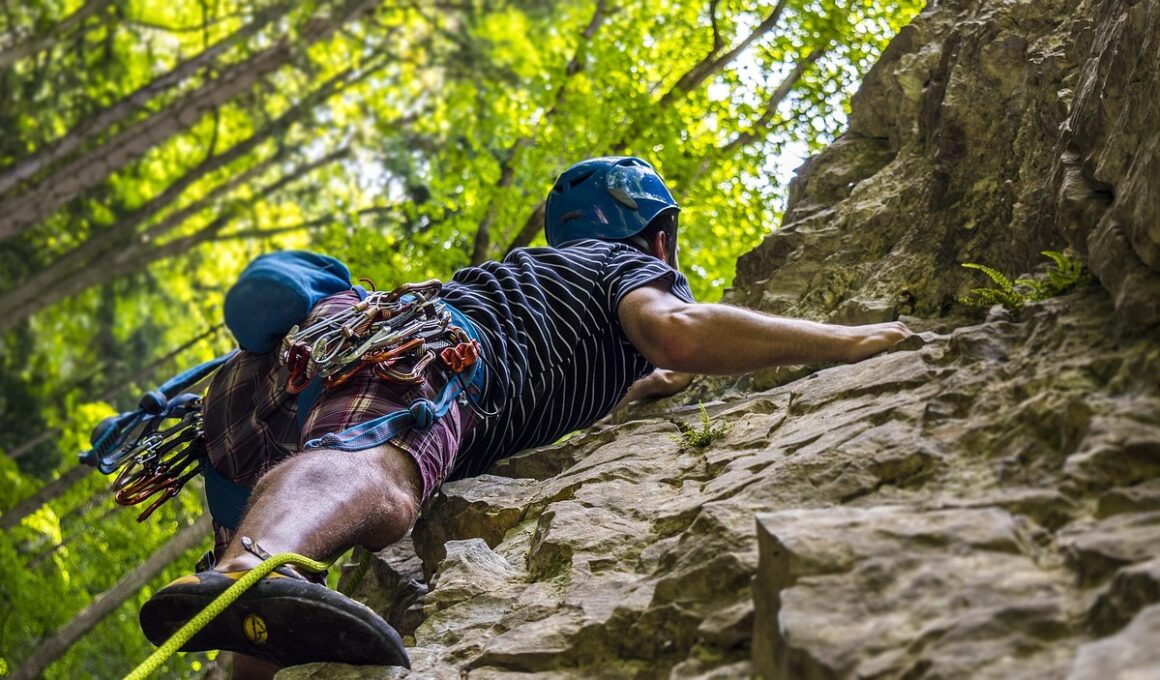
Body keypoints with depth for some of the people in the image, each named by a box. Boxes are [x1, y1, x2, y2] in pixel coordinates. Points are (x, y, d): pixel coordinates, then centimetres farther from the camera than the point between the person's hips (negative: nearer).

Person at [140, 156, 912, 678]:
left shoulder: (543, 274, 46)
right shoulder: (632, 264, 21)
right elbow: (677, 330, -5)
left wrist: (637, 388, 75)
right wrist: (848, 340, 5)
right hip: (397, 349, -9)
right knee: (377, 477, -40)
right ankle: (242, 580, -71)